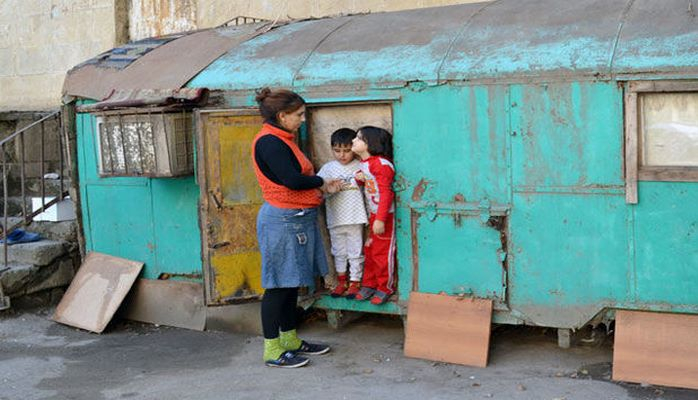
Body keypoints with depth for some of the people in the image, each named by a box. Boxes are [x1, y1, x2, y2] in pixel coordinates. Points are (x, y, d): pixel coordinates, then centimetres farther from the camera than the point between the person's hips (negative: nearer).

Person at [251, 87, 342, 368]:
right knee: (279, 285, -3)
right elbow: (292, 180, -22)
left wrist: (323, 187, 3)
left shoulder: (281, 140, 16)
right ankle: (273, 351, 5)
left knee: (291, 284, 16)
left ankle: (290, 340, 27)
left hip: (297, 219, 10)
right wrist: (322, 183, -6)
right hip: (282, 221, -10)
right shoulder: (269, 142, -15)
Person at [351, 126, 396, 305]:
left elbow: (386, 193, -23)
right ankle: (369, 284, 27)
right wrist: (359, 177, -3)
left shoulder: (381, 164, -21)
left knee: (382, 254, 2)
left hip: (383, 216, -9)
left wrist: (380, 219, -26)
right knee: (369, 251, 15)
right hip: (371, 215, 9)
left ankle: (385, 288, 16)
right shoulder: (364, 163, 7)